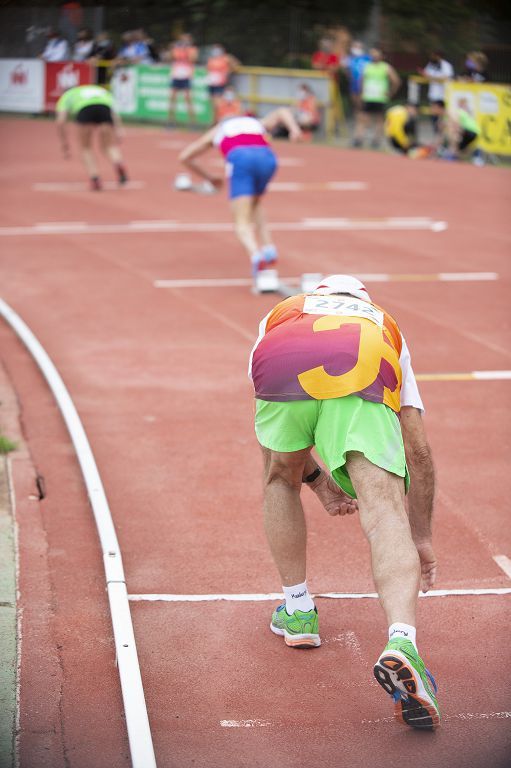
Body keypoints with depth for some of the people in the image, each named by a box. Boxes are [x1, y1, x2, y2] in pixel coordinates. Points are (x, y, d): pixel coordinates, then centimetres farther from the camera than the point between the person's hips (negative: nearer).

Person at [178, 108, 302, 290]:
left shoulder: (217, 131, 38)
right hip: (267, 157, 2)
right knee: (254, 205, 30)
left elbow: (184, 157, 41)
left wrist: (209, 177, 52)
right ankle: (268, 248, 9)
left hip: (239, 161, -2)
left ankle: (256, 257, -36)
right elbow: (281, 111, 19)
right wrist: (294, 128, 2)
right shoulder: (259, 124, 39)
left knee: (242, 223, -6)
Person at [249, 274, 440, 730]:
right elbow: (417, 449, 37)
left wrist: (317, 480, 55)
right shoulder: (385, 328, 41)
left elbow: (276, 428, 47)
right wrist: (421, 539, 44)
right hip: (362, 380, -1)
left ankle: (297, 610, 35)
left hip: (283, 369, 1)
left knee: (281, 479, 30)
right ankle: (402, 644, -30)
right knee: (386, 516, -8)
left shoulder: (281, 314, 45)